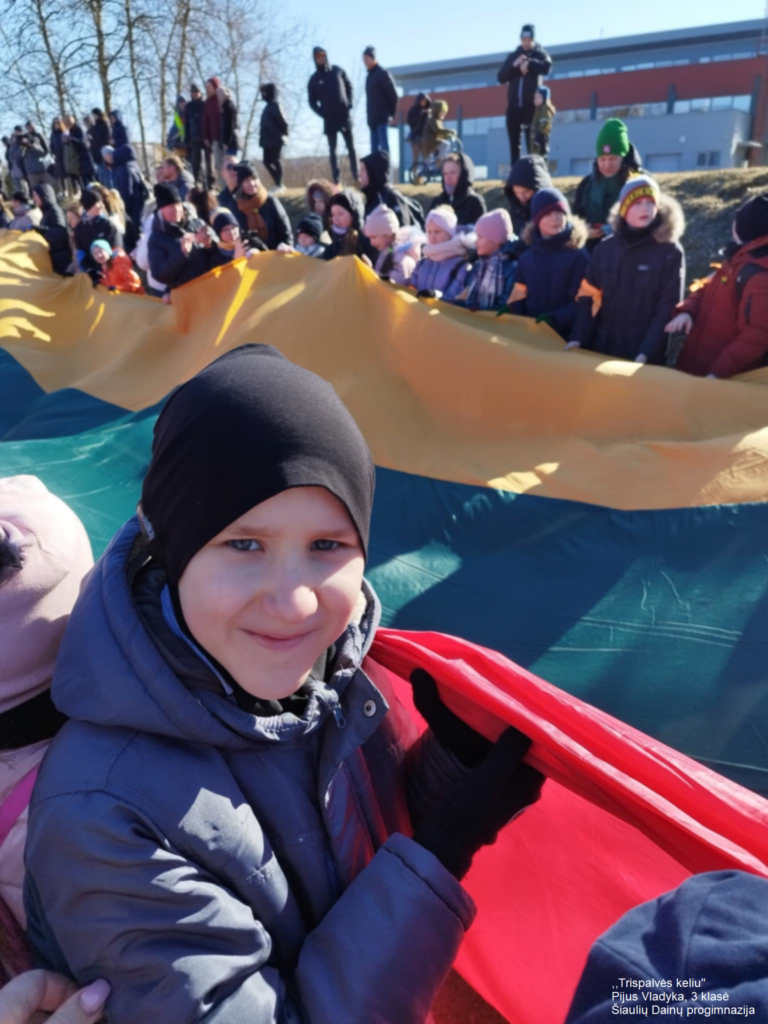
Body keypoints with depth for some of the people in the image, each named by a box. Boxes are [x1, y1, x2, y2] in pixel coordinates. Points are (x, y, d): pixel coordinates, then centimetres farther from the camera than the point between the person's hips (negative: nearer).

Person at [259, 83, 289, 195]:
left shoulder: (274, 105, -10)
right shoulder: (269, 106, 17)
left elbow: (282, 122, -15)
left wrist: (283, 134, -6)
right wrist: (263, 137, 14)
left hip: (275, 140, -9)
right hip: (268, 140, 9)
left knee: (275, 161, -6)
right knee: (266, 161, 9)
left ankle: (279, 186, 0)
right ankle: (279, 184, 14)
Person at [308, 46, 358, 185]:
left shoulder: (338, 71, 5)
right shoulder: (314, 79, 2)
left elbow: (349, 87, 13)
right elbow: (312, 101, 6)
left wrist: (349, 103, -1)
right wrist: (322, 113, -8)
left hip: (345, 115, 1)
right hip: (329, 120, -1)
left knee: (351, 147, 2)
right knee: (332, 150, 2)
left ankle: (356, 175, 7)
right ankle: (336, 178, 4)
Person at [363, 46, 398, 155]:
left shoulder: (383, 74, -5)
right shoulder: (369, 76, 19)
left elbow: (393, 95, -7)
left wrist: (391, 113, -2)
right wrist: (369, 115, 14)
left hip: (382, 117, -8)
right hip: (372, 119, 8)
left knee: (384, 147, -11)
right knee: (374, 148, 7)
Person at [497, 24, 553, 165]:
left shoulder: (540, 54, 8)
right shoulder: (512, 56, 15)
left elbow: (547, 67, -12)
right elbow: (501, 78, 4)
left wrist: (529, 63, -19)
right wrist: (514, 65, -9)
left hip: (531, 105, -3)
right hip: (514, 105, 3)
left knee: (532, 141, -6)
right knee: (514, 142, 2)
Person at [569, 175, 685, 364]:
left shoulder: (670, 253, -3)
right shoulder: (605, 249, 6)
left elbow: (667, 310, -8)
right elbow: (588, 298, 4)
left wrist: (646, 354, -19)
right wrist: (577, 339, -9)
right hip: (601, 349, 3)